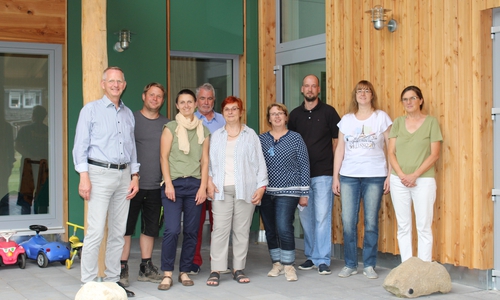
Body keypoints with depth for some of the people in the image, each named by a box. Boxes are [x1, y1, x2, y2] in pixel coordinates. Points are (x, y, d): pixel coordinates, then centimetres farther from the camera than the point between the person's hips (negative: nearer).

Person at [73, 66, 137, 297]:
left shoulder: (128, 114, 15)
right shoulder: (91, 110, 0)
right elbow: (80, 146, -5)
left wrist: (135, 176, 10)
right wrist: (84, 177, -13)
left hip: (123, 175, 5)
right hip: (100, 173, -5)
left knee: (118, 232, 7)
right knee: (96, 231, -10)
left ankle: (113, 279, 15)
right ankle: (89, 282, -3)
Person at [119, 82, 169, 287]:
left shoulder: (167, 124, 10)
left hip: (155, 186, 4)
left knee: (151, 228, 11)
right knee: (126, 227, -1)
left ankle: (146, 268, 21)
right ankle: (122, 269, 6)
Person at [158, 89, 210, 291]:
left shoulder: (203, 130, 12)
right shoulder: (170, 128, 4)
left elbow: (204, 160, 9)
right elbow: (164, 157, 0)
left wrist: (203, 186, 0)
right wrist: (168, 183, -9)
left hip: (195, 184, 3)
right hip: (175, 183, -3)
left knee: (191, 231, 3)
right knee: (172, 230, -11)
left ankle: (184, 272, 14)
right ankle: (167, 273, -2)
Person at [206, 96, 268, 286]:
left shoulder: (250, 135, 8)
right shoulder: (216, 136, 13)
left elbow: (259, 162, 5)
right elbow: (210, 161, 11)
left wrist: (261, 186, -2)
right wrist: (209, 181, -3)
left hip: (245, 189, 0)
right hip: (221, 189, 1)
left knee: (242, 230, 2)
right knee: (220, 229, -5)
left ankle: (238, 269, 11)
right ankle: (216, 270, -3)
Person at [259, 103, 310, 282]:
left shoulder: (295, 138, 1)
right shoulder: (261, 139, 8)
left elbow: (304, 166, 1)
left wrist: (304, 193, -1)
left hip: (288, 192, -3)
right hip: (266, 192, 3)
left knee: (284, 228, -14)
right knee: (270, 230, 7)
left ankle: (288, 266, 0)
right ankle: (277, 264, 21)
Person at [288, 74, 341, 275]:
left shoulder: (328, 112, 1)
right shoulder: (295, 114, 10)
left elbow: (337, 140, 2)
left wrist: (335, 167, -3)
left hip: (323, 173, -4)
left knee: (322, 216, -6)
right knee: (305, 216, 8)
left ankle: (322, 260, 0)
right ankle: (310, 256, 20)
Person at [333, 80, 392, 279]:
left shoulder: (381, 117, 3)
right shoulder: (346, 120, 9)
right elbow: (339, 150, 10)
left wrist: (390, 175, -5)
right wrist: (335, 177, 6)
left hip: (374, 176, -2)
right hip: (348, 176, 2)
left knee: (371, 222, 2)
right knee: (348, 222, 0)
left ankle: (369, 265, 13)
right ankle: (350, 265, 13)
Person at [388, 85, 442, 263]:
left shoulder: (431, 122, 1)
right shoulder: (398, 122, 10)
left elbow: (434, 155, -4)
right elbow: (391, 152, 6)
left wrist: (415, 175, -12)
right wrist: (401, 175, -9)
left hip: (423, 180, -3)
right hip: (399, 180, 3)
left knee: (424, 227, -4)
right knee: (403, 226, 6)